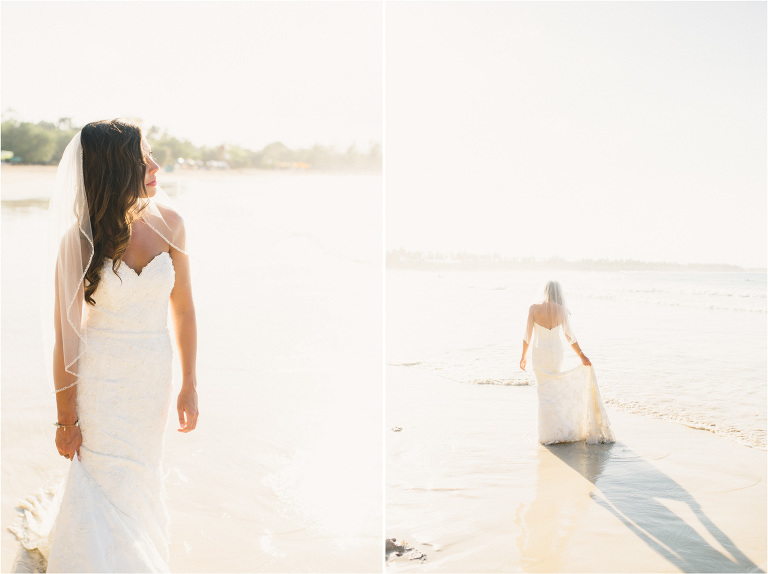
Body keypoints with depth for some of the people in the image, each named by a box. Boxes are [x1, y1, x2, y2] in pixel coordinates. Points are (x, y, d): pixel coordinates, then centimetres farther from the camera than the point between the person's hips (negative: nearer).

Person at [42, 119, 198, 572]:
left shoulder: (168, 223, -5)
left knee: (141, 481, 16)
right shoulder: (79, 240, -14)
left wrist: (189, 385, 4)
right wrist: (67, 419, -8)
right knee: (108, 488, 4)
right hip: (99, 378, -3)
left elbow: (183, 307, 3)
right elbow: (66, 333, -10)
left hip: (154, 377, 3)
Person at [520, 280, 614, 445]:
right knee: (556, 389, 20)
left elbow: (527, 335, -5)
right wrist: (582, 356, 0)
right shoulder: (562, 311, -7)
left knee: (545, 392, 5)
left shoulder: (534, 308, -9)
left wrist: (523, 356, 5)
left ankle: (550, 433, 3)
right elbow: (569, 337, -6)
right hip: (556, 353, 1)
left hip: (539, 354, -1)